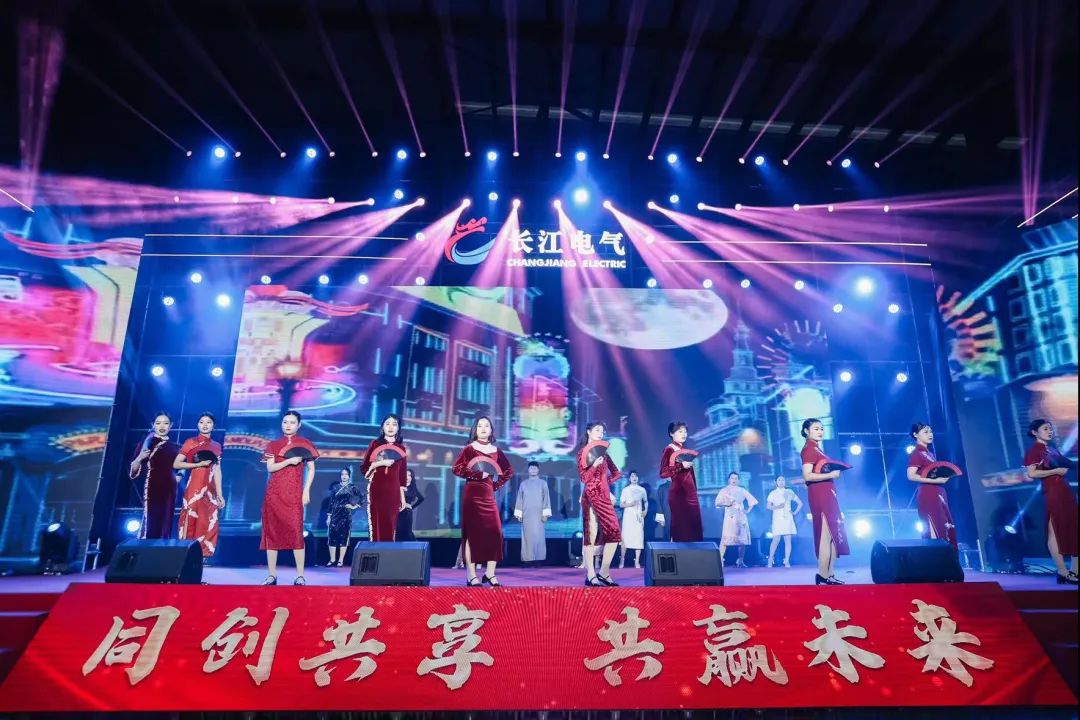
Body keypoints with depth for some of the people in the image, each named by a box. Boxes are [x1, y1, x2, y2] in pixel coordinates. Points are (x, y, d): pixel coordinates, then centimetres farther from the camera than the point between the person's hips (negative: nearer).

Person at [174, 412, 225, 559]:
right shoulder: (190, 442, 2)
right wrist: (198, 464, -13)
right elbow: (176, 464, -3)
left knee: (208, 524, 2)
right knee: (191, 522, -8)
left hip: (210, 490, 4)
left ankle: (200, 558, 7)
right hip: (194, 488, -4)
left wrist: (219, 494, 9)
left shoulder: (216, 446, 14)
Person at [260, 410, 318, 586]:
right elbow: (270, 467, 0)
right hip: (274, 493, 2)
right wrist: (289, 461, -15)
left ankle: (300, 576, -7)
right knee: (272, 531, 2)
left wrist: (306, 491, -3)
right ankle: (272, 575, 10)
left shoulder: (305, 444, 6)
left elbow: (311, 469, 6)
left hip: (294, 493, -2)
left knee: (296, 531, -10)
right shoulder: (273, 444, 11)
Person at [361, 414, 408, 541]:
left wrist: (402, 496, 9)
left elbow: (402, 474, 12)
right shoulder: (375, 444, 3)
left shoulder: (401, 448, 10)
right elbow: (363, 468, 0)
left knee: (390, 527, 2)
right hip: (376, 491, -2)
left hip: (393, 492, 2)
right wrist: (380, 463, -15)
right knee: (377, 526, -7)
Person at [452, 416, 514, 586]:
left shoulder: (495, 451, 10)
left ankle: (490, 573, 8)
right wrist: (477, 474, -15)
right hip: (472, 495, -4)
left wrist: (497, 484, 9)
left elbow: (508, 470, 20)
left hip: (489, 495, 4)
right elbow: (456, 469, -7)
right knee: (472, 533, -3)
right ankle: (471, 576, 1)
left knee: (495, 533, -2)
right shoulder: (469, 448, -1)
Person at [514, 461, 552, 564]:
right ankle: (528, 558, 3)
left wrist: (545, 513, -7)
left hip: (538, 513, -2)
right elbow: (519, 499, 10)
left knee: (538, 535, -7)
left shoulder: (543, 483, 5)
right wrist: (519, 514, 4)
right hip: (526, 514, 2)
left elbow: (546, 498, 1)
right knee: (527, 535, -1)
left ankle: (539, 558, -3)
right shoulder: (523, 483, 10)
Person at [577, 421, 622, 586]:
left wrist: (605, 483, 9)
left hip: (604, 496, 6)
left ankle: (604, 574, 3)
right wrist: (594, 465, -22)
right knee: (591, 535, -8)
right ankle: (591, 576, -6)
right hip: (592, 496, -6)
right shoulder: (583, 452, 1)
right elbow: (584, 477, -8)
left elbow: (616, 472, 22)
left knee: (613, 533, -1)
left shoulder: (603, 452, 17)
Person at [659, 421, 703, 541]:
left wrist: (694, 493, 19)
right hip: (678, 494, -8)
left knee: (693, 528, 5)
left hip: (690, 494, 8)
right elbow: (663, 472, -14)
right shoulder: (669, 450, -5)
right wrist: (681, 466, -21)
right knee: (680, 528, -8)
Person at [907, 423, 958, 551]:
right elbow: (911, 476, -18)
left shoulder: (929, 454, 18)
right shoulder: (916, 453, -8)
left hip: (939, 494, 9)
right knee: (935, 532, -11)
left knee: (948, 530, 6)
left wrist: (944, 476, 7)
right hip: (928, 495, -9)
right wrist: (934, 480, -22)